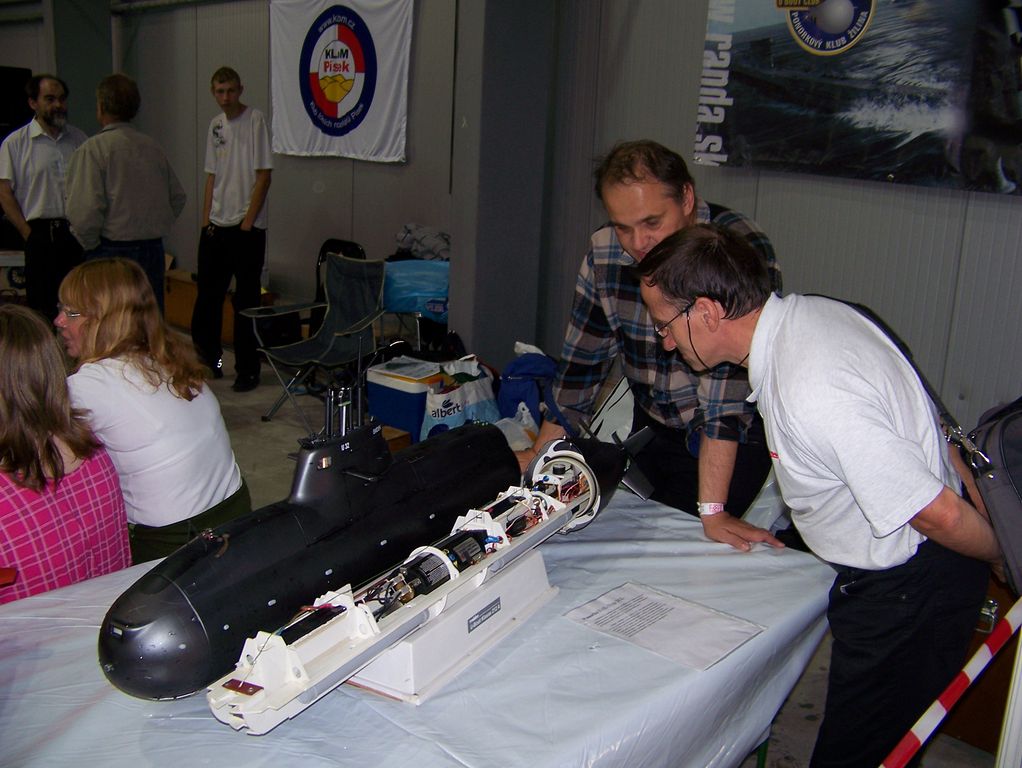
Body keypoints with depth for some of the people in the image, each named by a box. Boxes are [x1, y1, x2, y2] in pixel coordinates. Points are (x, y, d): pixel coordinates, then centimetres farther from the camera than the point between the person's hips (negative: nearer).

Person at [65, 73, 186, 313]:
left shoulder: (93, 149, -10)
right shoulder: (153, 147, 7)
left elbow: (84, 211, -17)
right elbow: (178, 197, 13)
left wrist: (90, 245, -2)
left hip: (111, 253, -5)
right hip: (153, 252, 6)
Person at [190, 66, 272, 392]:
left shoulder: (255, 120, -7)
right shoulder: (215, 125, 12)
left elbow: (263, 175, -11)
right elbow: (212, 176, 16)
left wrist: (248, 221, -14)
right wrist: (206, 219, 9)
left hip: (247, 227, -6)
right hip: (216, 226, 7)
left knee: (246, 302, -1)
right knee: (208, 294, 13)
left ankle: (248, 370, 9)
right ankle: (207, 357, 29)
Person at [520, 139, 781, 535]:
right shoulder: (604, 253, -9)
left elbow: (726, 387, -32)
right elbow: (582, 360, 0)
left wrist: (711, 513, -34)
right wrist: (541, 454, 1)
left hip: (736, 439, -5)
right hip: (650, 426, 5)